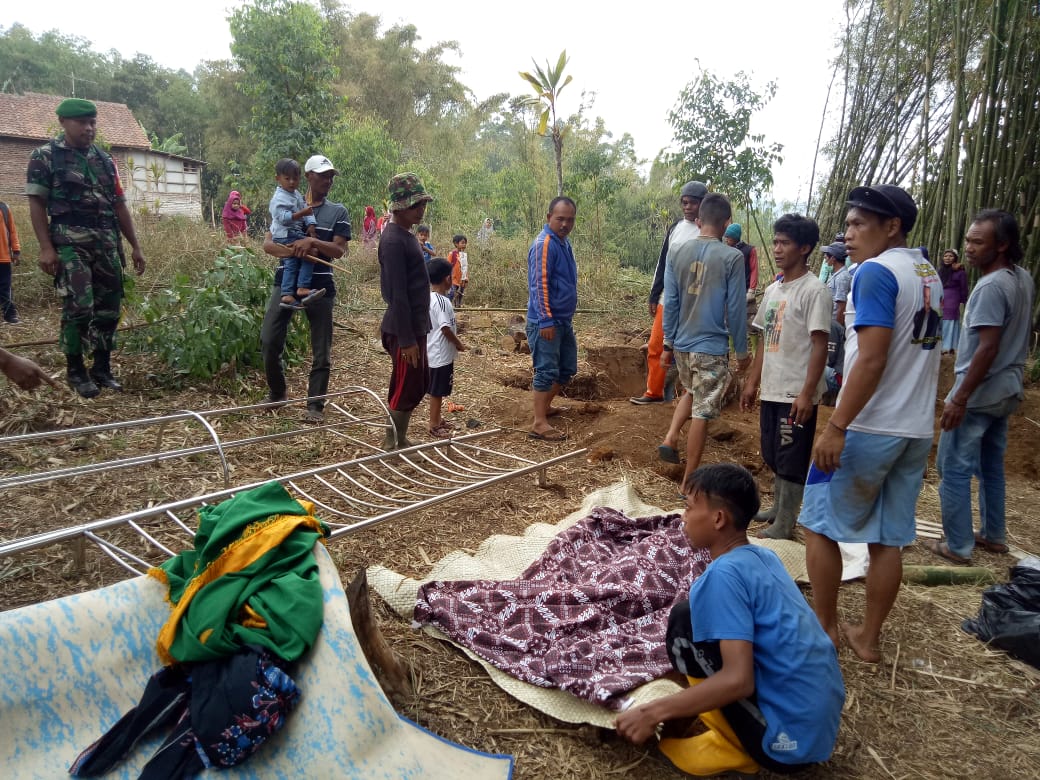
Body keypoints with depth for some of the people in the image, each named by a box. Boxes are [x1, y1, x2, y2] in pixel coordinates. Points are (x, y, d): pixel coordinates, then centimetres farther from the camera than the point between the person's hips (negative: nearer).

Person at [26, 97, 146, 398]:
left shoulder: (104, 160, 15)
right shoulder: (45, 156, 1)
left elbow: (119, 205, 16)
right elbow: (37, 204, -3)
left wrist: (135, 246, 11)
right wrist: (46, 247, -13)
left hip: (106, 243, 5)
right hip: (70, 243, -5)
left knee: (109, 308, 4)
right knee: (79, 306, -12)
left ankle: (102, 367, 16)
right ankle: (75, 370, 4)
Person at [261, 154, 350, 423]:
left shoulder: (338, 212, 7)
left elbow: (339, 250, -4)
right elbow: (268, 244, 0)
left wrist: (312, 242, -21)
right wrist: (295, 250, -20)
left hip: (320, 287, -1)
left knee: (321, 350, 0)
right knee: (269, 340, -5)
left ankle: (315, 404, 11)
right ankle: (277, 393, 18)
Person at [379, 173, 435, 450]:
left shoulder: (407, 236, 13)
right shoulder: (393, 240, -18)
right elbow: (398, 295, -22)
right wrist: (406, 339, -22)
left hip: (416, 326, 10)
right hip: (405, 330, -10)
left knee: (419, 387, 16)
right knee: (405, 391, 0)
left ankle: (400, 441, 28)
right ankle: (390, 445, 13)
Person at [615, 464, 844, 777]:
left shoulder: (724, 574, -18)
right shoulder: (764, 557, 9)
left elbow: (738, 680, -24)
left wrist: (653, 713, -17)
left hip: (786, 740, -9)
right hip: (821, 725, 9)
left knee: (685, 621, -7)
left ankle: (735, 746, 2)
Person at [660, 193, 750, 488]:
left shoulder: (676, 251, 0)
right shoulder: (732, 257, -11)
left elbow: (670, 302, 2)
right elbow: (736, 309, -8)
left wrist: (668, 343, 10)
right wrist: (742, 350, 3)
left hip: (682, 343, 5)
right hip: (712, 347, -4)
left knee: (692, 394, 29)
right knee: (702, 411, 4)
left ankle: (670, 437, 10)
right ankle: (689, 481, 10)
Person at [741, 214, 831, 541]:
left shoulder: (815, 290, -12)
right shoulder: (772, 290, 11)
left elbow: (820, 346, -15)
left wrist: (807, 393, -20)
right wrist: (752, 382, 15)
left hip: (796, 393, -8)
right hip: (772, 390, 8)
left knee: (792, 460, 1)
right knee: (774, 456, 18)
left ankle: (784, 525, 11)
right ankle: (778, 509, 34)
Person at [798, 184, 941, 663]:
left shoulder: (876, 272, -14)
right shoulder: (929, 274, 13)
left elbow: (872, 359, -22)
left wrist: (836, 427, -22)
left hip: (868, 428, -8)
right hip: (916, 430, 8)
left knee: (820, 524, 7)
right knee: (888, 538, 12)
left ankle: (824, 628, 16)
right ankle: (868, 637, 22)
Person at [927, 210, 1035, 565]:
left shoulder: (991, 287, -22)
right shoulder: (1024, 279, 7)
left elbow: (988, 348, -25)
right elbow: (1024, 334, 16)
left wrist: (959, 399, -23)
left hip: (979, 393, -9)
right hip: (1006, 390, 9)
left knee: (954, 469, 0)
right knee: (992, 466, 20)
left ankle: (958, 546, 7)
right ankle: (994, 535, 31)